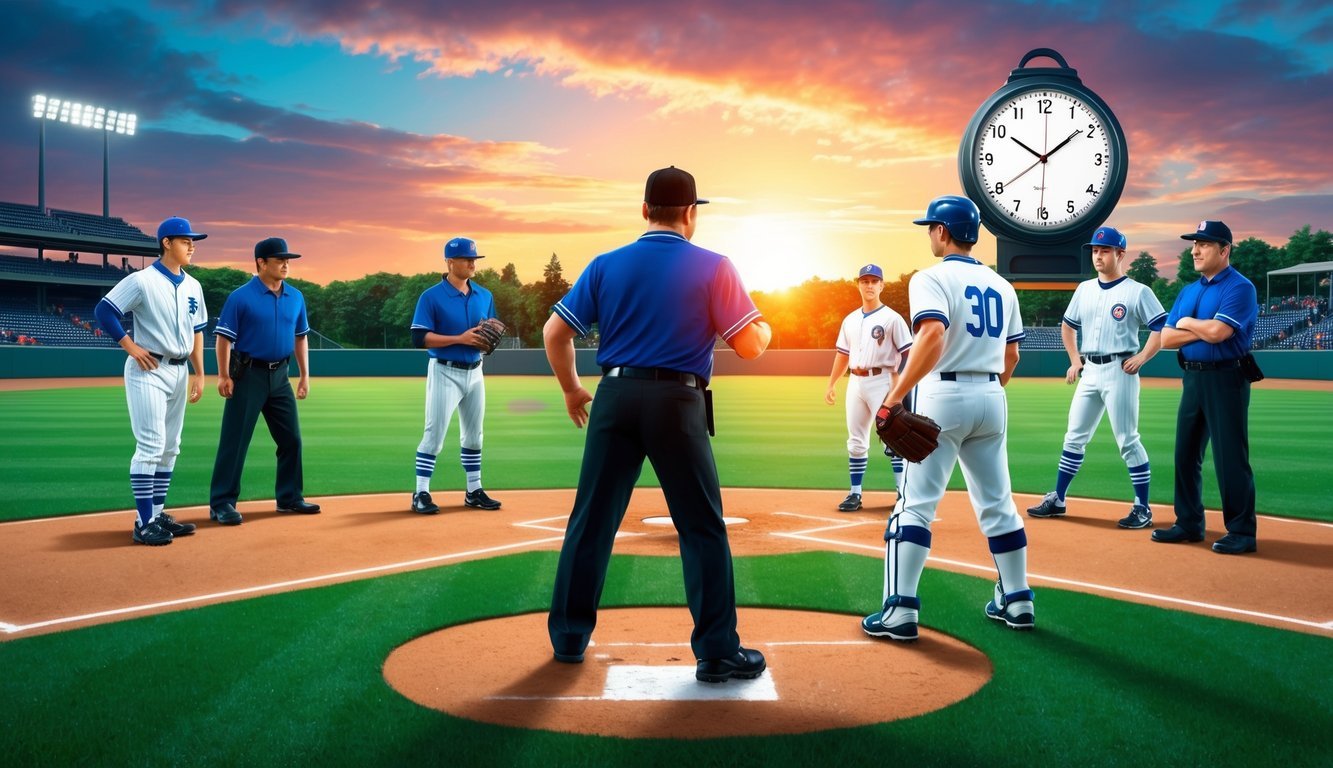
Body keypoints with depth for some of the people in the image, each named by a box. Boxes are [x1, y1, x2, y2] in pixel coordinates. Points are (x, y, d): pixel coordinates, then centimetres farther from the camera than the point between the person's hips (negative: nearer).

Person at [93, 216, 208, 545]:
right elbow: (103, 310, -10)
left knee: (170, 448, 11)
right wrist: (131, 347, -13)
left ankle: (158, 514, 21)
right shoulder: (142, 281, -10)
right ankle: (144, 523, -5)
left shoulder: (193, 286, 10)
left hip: (179, 372, 8)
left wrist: (199, 374, 13)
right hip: (148, 371, -8)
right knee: (150, 447, -10)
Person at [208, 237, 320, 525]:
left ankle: (289, 497, 22)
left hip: (280, 376, 6)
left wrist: (305, 375, 12)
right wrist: (224, 376, -14)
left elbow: (300, 336, 15)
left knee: (291, 438, 10)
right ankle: (222, 503, 0)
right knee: (235, 440, -5)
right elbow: (224, 337, -9)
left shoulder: (295, 297, 7)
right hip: (248, 375, -6)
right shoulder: (241, 297, -9)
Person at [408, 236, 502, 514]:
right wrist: (460, 338, -23)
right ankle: (421, 494, -1)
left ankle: (474, 492, 22)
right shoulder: (432, 297, -10)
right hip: (445, 372, -6)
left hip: (474, 372, 6)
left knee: (473, 435, 12)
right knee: (434, 434, -7)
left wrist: (487, 341, -8)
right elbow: (419, 338, -16)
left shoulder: (484, 296, 8)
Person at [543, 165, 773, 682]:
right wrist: (766, 328, 18)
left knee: (592, 520, 13)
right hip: (677, 404, -3)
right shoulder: (713, 267, -3)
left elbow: (554, 333, 6)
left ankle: (569, 637, 23)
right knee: (702, 528, 5)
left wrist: (571, 389, 21)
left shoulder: (605, 265, 6)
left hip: (614, 399, 3)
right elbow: (750, 346, -6)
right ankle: (717, 652, 8)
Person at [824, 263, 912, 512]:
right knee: (855, 440, 8)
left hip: (881, 381, -6)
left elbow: (909, 353, -8)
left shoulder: (891, 318, -3)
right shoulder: (850, 320, 14)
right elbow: (843, 355, 18)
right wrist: (830, 385, 13)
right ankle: (855, 493, 13)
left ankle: (903, 493, -4)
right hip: (855, 382, 6)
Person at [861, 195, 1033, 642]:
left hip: (943, 394, -6)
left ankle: (900, 611, -6)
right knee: (997, 504, 14)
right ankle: (1017, 601, 20)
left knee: (915, 504, -3)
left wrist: (895, 396, -27)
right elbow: (1011, 356, 15)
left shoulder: (932, 278, -8)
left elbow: (933, 335, -25)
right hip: (991, 397, 6)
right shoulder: (1000, 285, 13)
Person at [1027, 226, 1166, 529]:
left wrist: (1141, 357, -15)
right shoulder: (1084, 289, 13)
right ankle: (1057, 499, 18)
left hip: (1119, 371, -6)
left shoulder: (1138, 291, -5)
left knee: (1127, 440, -5)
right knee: (1074, 436, 10)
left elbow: (1163, 327, -8)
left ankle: (1143, 508, 2)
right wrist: (1074, 360, 16)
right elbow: (1067, 325, 25)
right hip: (1089, 371, 6)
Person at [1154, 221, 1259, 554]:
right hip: (1192, 379, 8)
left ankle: (1242, 532, 2)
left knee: (1230, 457, -6)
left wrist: (1187, 322, -3)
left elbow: (1217, 332, -23)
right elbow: (1166, 338, 7)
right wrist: (1204, 330, -8)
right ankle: (1189, 523, 22)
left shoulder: (1240, 287, -9)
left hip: (1226, 379, -8)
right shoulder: (1188, 291, 15)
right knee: (1186, 454, 11)